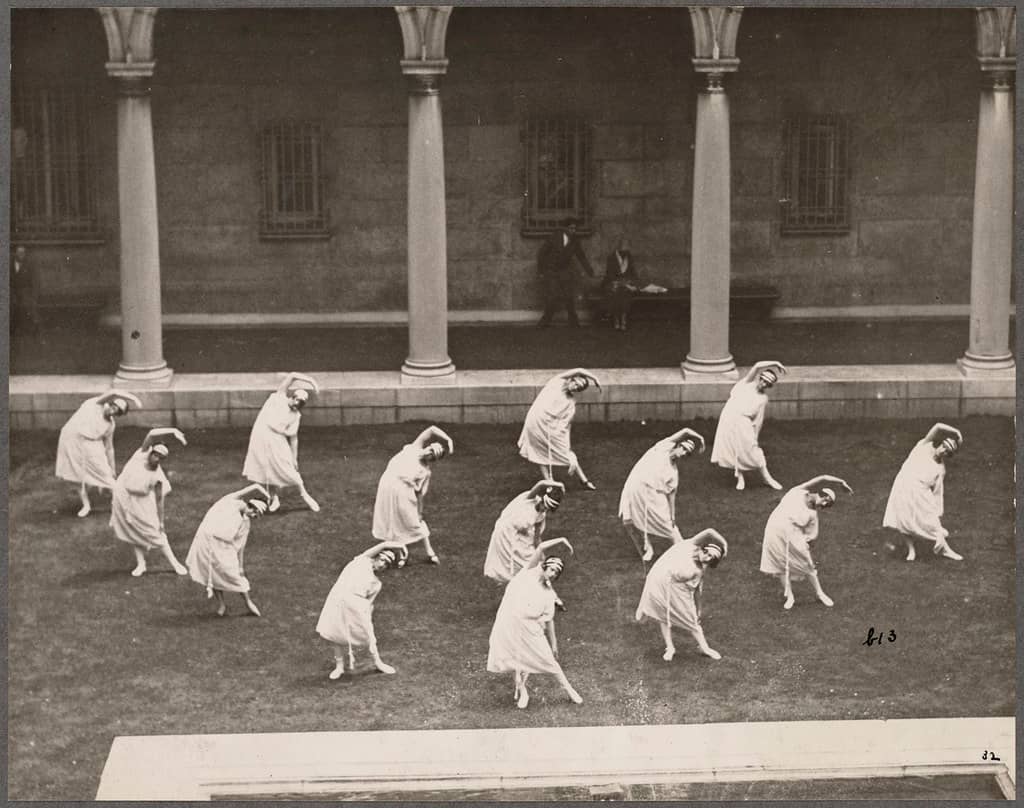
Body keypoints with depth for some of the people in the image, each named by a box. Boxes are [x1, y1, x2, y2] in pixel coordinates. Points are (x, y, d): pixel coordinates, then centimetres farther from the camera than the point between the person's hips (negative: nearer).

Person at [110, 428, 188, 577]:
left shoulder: (158, 475, -13)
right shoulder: (142, 454, -14)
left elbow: (159, 499, -6)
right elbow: (152, 434, -27)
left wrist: (161, 521, -5)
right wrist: (173, 431, -36)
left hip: (141, 503, -1)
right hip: (123, 498, 1)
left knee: (154, 531, -1)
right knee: (132, 532, 5)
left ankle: (174, 562, 6)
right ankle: (140, 563, 15)